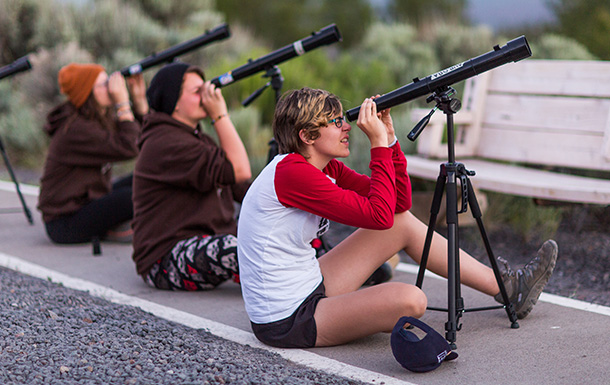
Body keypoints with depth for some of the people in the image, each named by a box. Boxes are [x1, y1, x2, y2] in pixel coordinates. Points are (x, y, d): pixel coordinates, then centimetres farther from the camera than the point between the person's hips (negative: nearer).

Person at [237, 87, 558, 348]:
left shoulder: (325, 168, 7)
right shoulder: (291, 172, -21)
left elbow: (398, 204, 5)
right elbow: (379, 215, -24)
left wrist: (388, 137, -3)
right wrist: (379, 144, -17)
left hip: (309, 288, 10)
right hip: (287, 323, -10)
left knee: (405, 223, 10)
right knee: (409, 300, -28)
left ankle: (504, 286, 17)